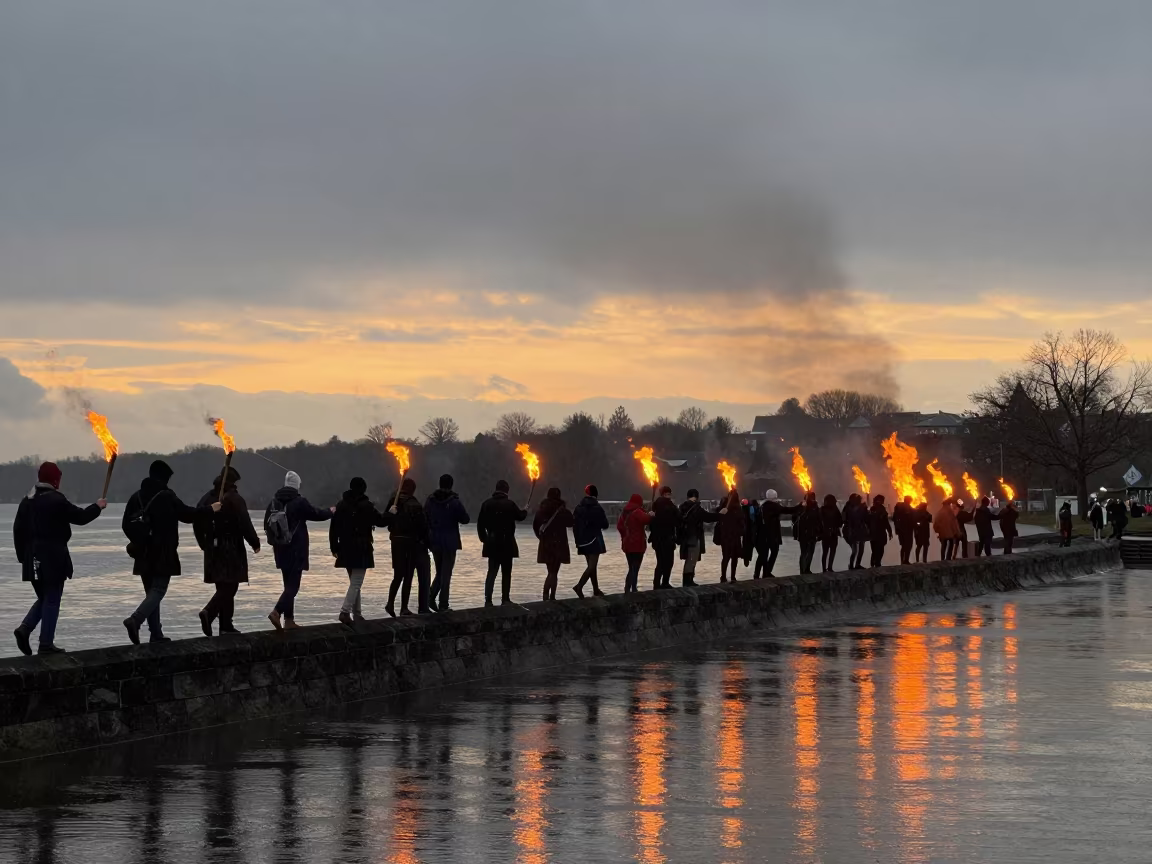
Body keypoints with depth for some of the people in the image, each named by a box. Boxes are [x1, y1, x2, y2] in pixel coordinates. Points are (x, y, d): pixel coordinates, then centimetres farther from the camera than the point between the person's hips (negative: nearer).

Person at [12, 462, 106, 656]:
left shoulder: (27, 501, 8)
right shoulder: (56, 500, -13)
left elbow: (18, 531, 10)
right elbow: (81, 517, -6)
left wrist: (23, 556, 17)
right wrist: (97, 507, 12)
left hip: (33, 560, 7)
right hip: (53, 559, -7)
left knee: (44, 598, 18)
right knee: (52, 600, 1)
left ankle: (25, 629, -2)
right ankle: (46, 644, 0)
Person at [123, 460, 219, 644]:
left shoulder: (137, 497, 4)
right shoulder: (167, 497, -12)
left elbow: (126, 524, 7)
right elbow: (188, 515, -5)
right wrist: (211, 509, 9)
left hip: (144, 554, 6)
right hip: (163, 554, -6)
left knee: (151, 591, 14)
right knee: (158, 590, -3)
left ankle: (156, 633, 13)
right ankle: (135, 620, -24)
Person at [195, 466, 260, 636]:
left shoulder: (207, 498, 9)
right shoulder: (235, 499, -11)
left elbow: (197, 522, 11)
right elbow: (245, 525, -15)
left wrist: (204, 544, 19)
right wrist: (255, 543, -4)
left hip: (213, 550, 7)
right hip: (231, 548, -7)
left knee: (224, 586, 13)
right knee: (229, 586, -6)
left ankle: (226, 625, 14)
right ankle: (209, 612, -25)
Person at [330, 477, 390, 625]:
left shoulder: (341, 504, 6)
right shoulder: (366, 506, -11)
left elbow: (333, 527, 8)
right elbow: (381, 521, -6)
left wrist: (334, 547, 13)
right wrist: (390, 514, 15)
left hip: (345, 549, 6)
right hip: (362, 550, -6)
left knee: (354, 582, 17)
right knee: (356, 583, -7)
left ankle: (357, 614, 19)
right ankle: (345, 611, -21)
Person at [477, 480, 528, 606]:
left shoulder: (487, 504, 0)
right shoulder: (510, 504, -11)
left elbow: (480, 523, 1)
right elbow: (520, 516, 3)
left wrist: (484, 538, 11)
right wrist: (525, 511, 25)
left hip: (492, 543, 3)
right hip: (507, 542, -3)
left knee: (492, 571, 7)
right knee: (506, 572, 6)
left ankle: (488, 599, -4)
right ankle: (505, 599, 8)